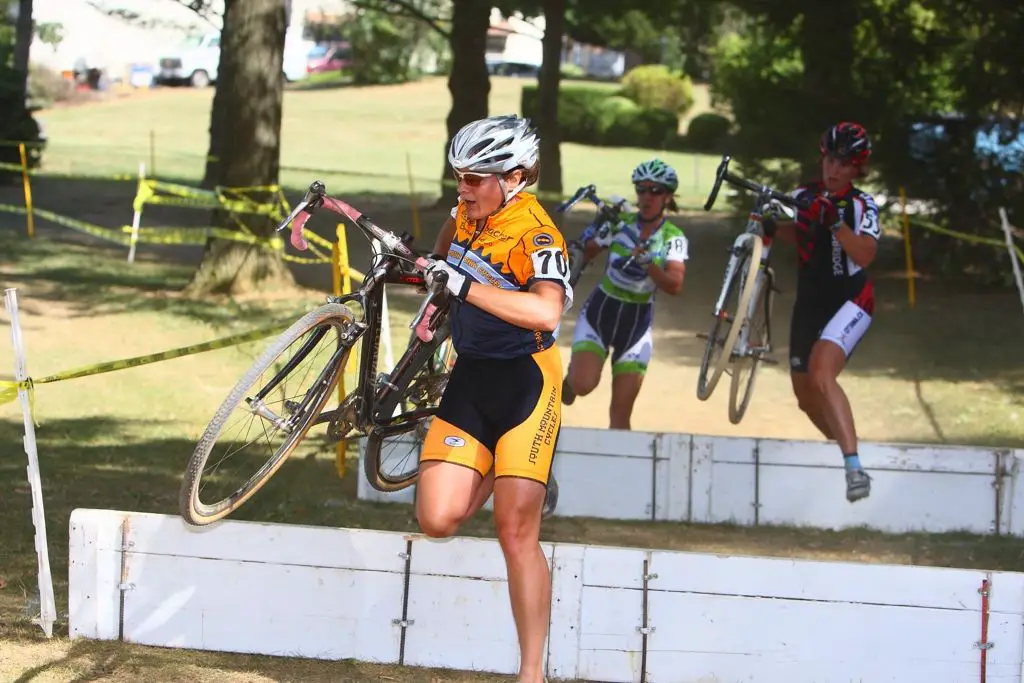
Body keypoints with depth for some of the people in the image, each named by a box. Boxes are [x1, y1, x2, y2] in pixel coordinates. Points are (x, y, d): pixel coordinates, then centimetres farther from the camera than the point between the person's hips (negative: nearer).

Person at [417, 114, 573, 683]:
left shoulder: (537, 236, -21)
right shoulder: (471, 210, 2)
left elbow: (546, 312, -40)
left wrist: (465, 286, -41)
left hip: (525, 382, -7)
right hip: (470, 379, 7)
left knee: (517, 532, -10)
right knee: (439, 520, -5)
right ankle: (497, 473, 29)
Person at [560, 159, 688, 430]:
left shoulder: (674, 238, -6)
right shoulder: (619, 224, -6)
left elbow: (674, 285, -20)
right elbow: (580, 257, -8)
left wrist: (646, 262, -34)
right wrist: (595, 238, -27)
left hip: (637, 320, 1)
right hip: (600, 310, 0)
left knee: (620, 413, -2)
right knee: (583, 384, -24)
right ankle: (572, 375, 10)